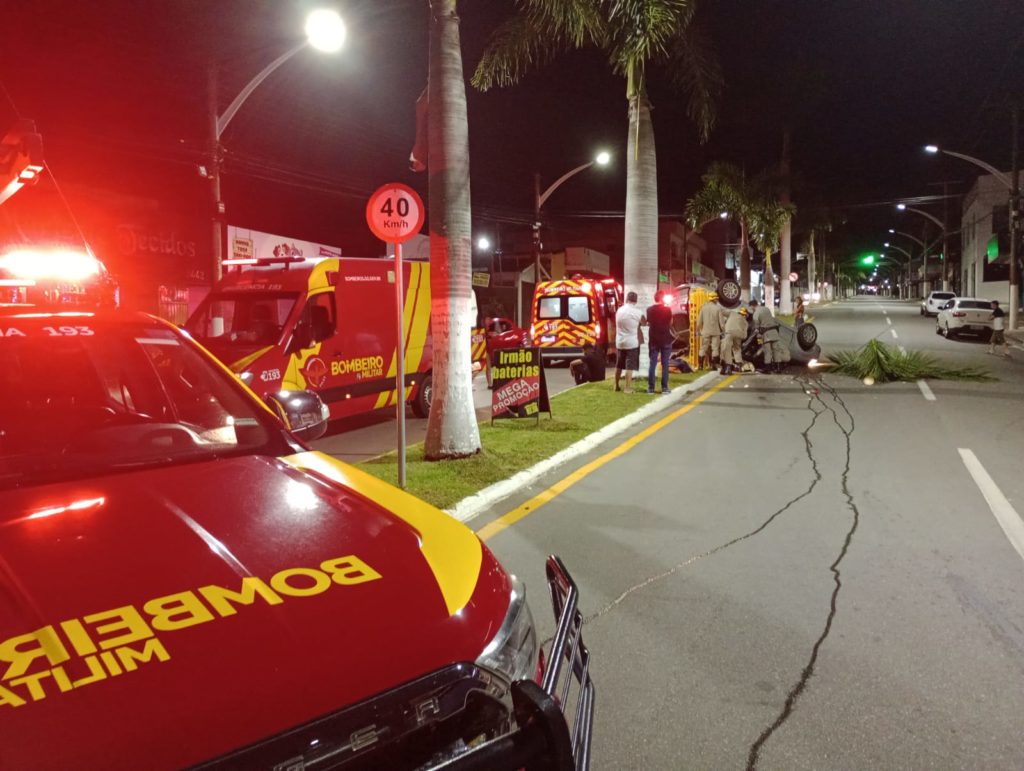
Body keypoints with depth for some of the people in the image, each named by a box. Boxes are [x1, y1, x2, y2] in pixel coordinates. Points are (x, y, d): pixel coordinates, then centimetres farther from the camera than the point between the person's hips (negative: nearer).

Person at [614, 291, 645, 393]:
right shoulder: (637, 312, -14)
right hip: (632, 342, -5)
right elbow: (644, 322, 1)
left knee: (619, 365, 16)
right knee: (630, 366, -3)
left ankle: (616, 386, 24)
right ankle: (628, 388, -4)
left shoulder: (619, 310, 2)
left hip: (620, 342, 5)